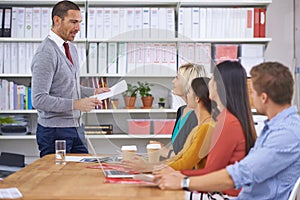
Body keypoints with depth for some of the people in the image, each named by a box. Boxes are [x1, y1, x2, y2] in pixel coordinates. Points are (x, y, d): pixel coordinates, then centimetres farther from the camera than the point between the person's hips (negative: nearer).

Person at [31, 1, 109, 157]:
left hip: (76, 128, 8)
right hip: (54, 131, -8)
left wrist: (93, 92, 6)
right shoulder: (46, 54, -17)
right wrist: (76, 104, -24)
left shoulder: (71, 48, 12)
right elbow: (39, 100, -22)